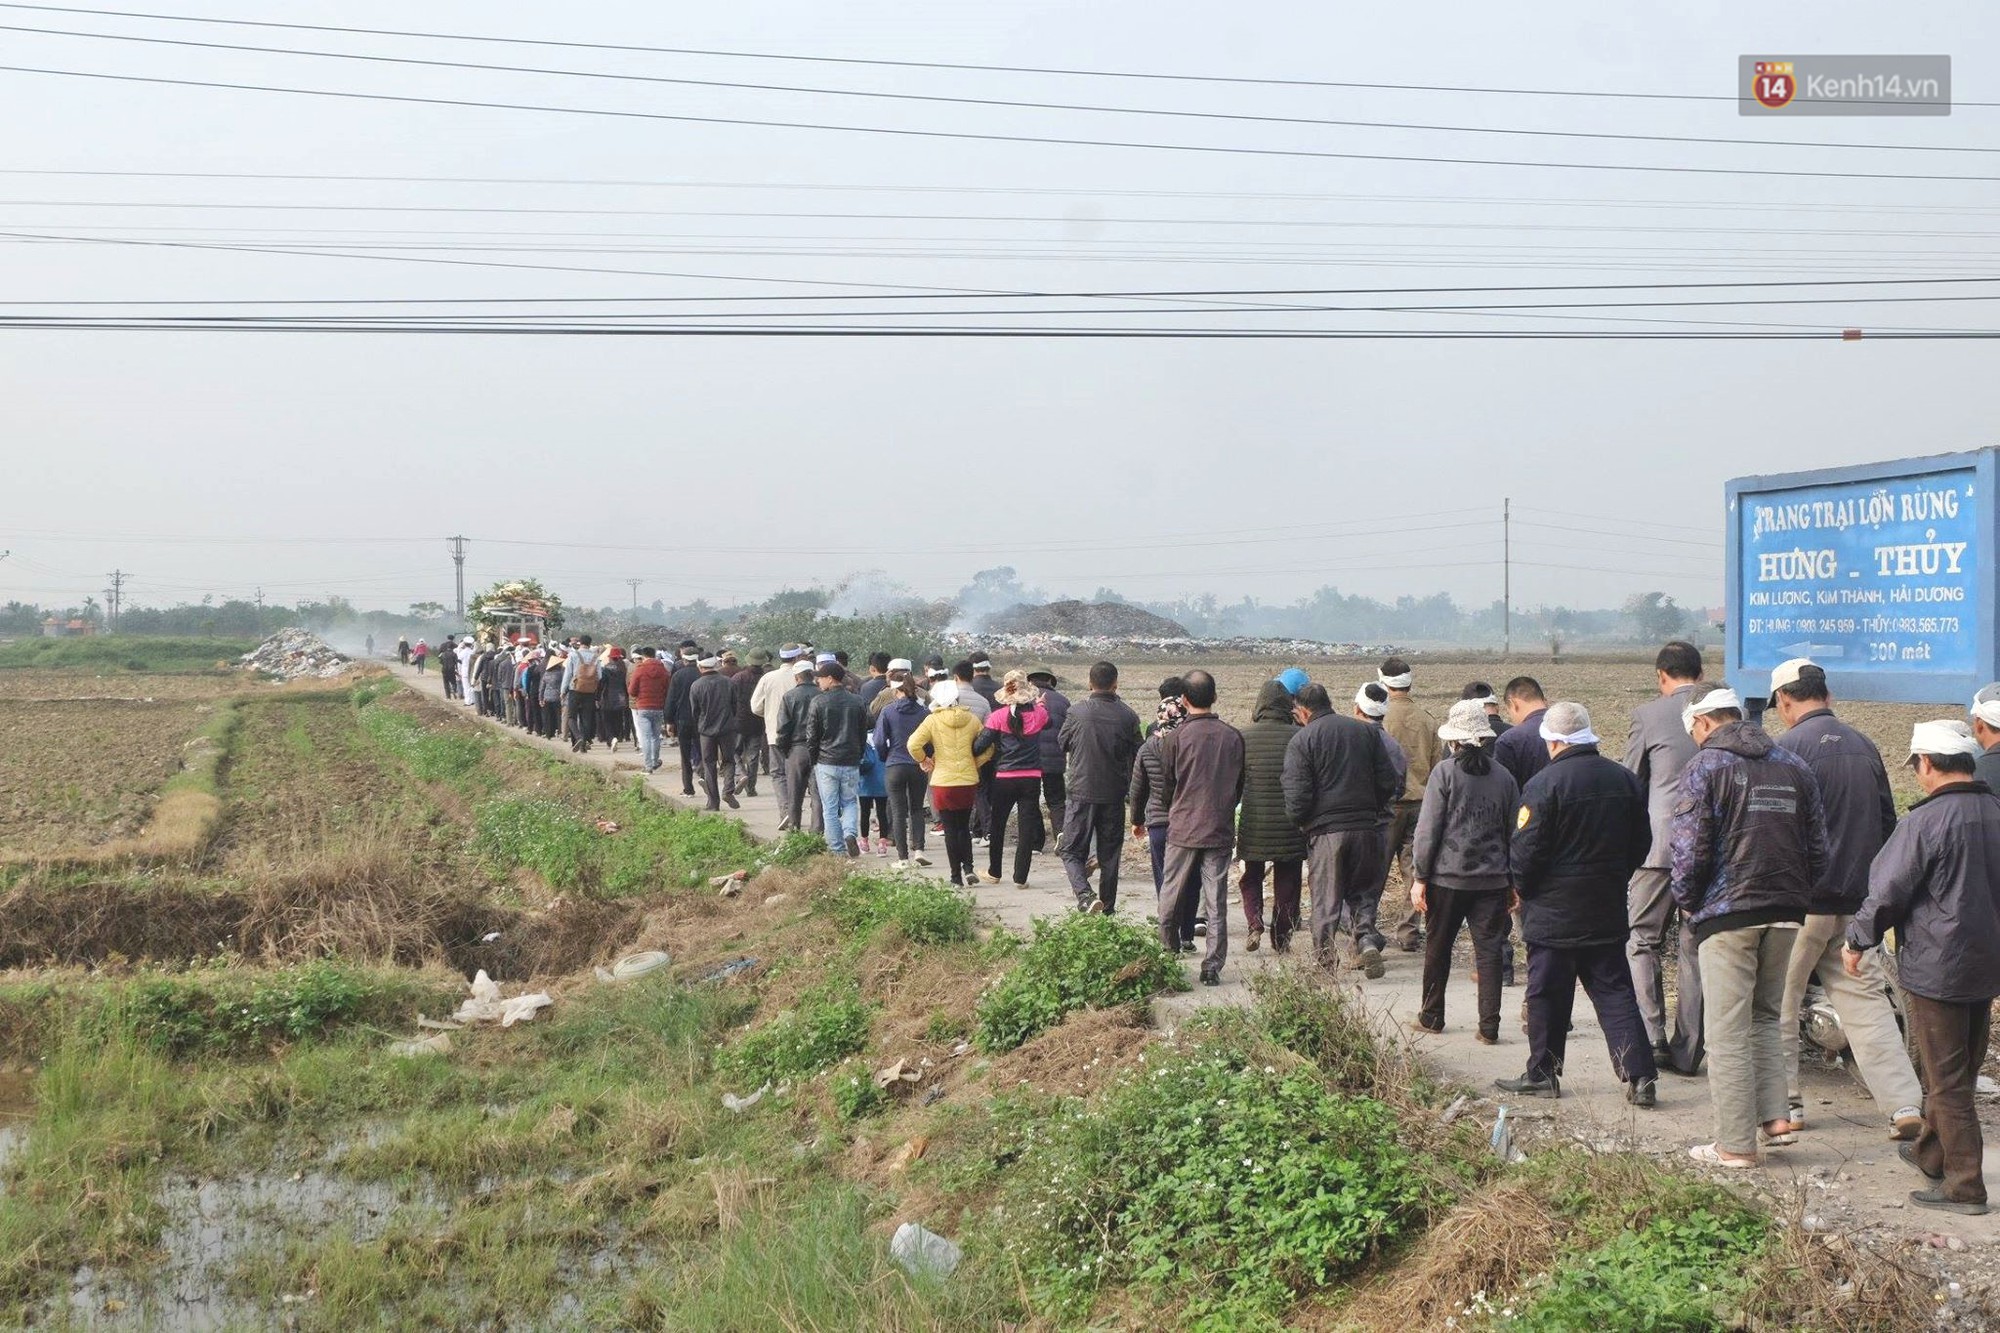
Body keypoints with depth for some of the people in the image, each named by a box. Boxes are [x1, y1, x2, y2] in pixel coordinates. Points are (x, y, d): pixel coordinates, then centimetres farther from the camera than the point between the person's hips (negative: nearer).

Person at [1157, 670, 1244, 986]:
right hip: (1220, 830, 2)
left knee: (1171, 900, 11)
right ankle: (1213, 967, 4)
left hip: (1183, 829, -2)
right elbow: (1240, 784, 8)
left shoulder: (1175, 738, -9)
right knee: (1216, 904, 5)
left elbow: (1167, 785, 3)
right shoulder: (1234, 737, -2)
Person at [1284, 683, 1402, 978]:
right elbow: (1390, 782, 4)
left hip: (1325, 831, -3)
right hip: (1366, 828, 3)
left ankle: (1325, 961, 4)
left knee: (1325, 899, 6)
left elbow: (1297, 796, -12)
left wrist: (1299, 821, 7)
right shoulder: (1367, 732, 6)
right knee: (1361, 892, 17)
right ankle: (1366, 938, -5)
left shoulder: (1301, 741, -5)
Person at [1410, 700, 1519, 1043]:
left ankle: (1431, 1017, 24)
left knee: (1438, 949, 13)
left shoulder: (1444, 773, -8)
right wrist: (1512, 879, 16)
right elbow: (1515, 832, 9)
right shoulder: (1504, 777, 4)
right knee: (1489, 951, 4)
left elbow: (1428, 829, -9)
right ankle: (1489, 1026, 0)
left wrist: (1419, 877, -4)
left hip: (1448, 877, -2)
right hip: (1493, 879, 2)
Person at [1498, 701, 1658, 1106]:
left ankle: (1543, 1074, 17)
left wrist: (1522, 889, 2)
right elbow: (1641, 843, 11)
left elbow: (1525, 849, -16)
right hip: (1608, 913, 5)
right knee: (1615, 994, 8)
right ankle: (1640, 1076, 1)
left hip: (1553, 913, -5)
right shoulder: (1624, 780, 2)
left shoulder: (1545, 784, -17)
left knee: (1547, 996, 8)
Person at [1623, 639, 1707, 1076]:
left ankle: (1650, 1038, -6)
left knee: (1642, 941, 6)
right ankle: (1687, 1052, 12)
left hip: (1661, 845, -4)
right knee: (1697, 947, 9)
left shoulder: (1648, 715, -3)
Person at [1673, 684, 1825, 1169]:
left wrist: (1687, 902, 3)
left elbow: (1689, 850, -11)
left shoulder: (1705, 767, -7)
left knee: (1727, 1031, -1)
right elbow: (1817, 848, 12)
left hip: (1727, 914, -6)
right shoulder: (1793, 766, 12)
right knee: (1766, 1018, 21)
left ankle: (1735, 1144, 1)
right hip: (1785, 914, 6)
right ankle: (1775, 1116, 9)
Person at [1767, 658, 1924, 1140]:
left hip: (1800, 901, -6)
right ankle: (1906, 1105, -1)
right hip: (1856, 902, 6)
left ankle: (1783, 1102, 12)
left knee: (1779, 1003, 8)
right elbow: (1887, 824, 16)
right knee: (1867, 1001, 7)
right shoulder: (1864, 747, 9)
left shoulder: (1788, 747, -11)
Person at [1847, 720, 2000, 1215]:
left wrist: (1857, 941, 1)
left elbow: (1887, 891, -14)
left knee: (1946, 1079, 0)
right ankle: (1931, 1153, 36)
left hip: (1936, 969, -7)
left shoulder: (1925, 821, -19)